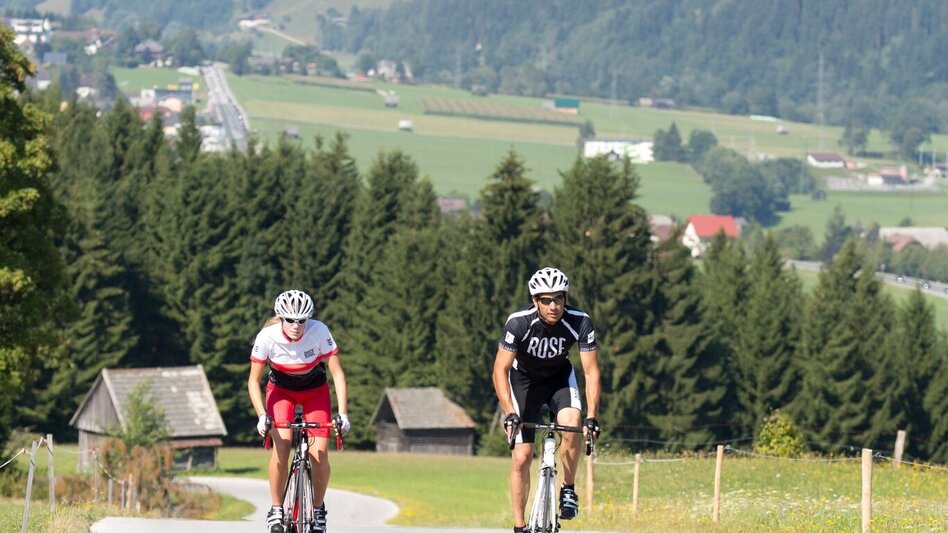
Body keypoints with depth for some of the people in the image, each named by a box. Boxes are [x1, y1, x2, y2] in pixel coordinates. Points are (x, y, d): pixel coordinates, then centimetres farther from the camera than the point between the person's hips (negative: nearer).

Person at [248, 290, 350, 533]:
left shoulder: (319, 332, -28)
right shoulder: (268, 337, -27)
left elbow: (337, 373, -23)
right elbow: (253, 380, -18)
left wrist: (342, 413, -32)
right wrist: (262, 415, -30)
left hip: (315, 391, 0)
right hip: (281, 390, 0)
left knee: (319, 455, -15)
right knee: (281, 446, -24)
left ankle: (318, 508, 9)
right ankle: (276, 508, -8)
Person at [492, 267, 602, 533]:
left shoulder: (580, 322, -27)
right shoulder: (519, 322, -31)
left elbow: (591, 371, -22)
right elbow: (500, 369, -28)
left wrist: (591, 417, -32)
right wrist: (510, 413, -38)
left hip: (559, 376, 1)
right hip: (524, 379, -1)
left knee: (571, 424, -30)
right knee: (522, 457, -7)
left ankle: (568, 489, -8)